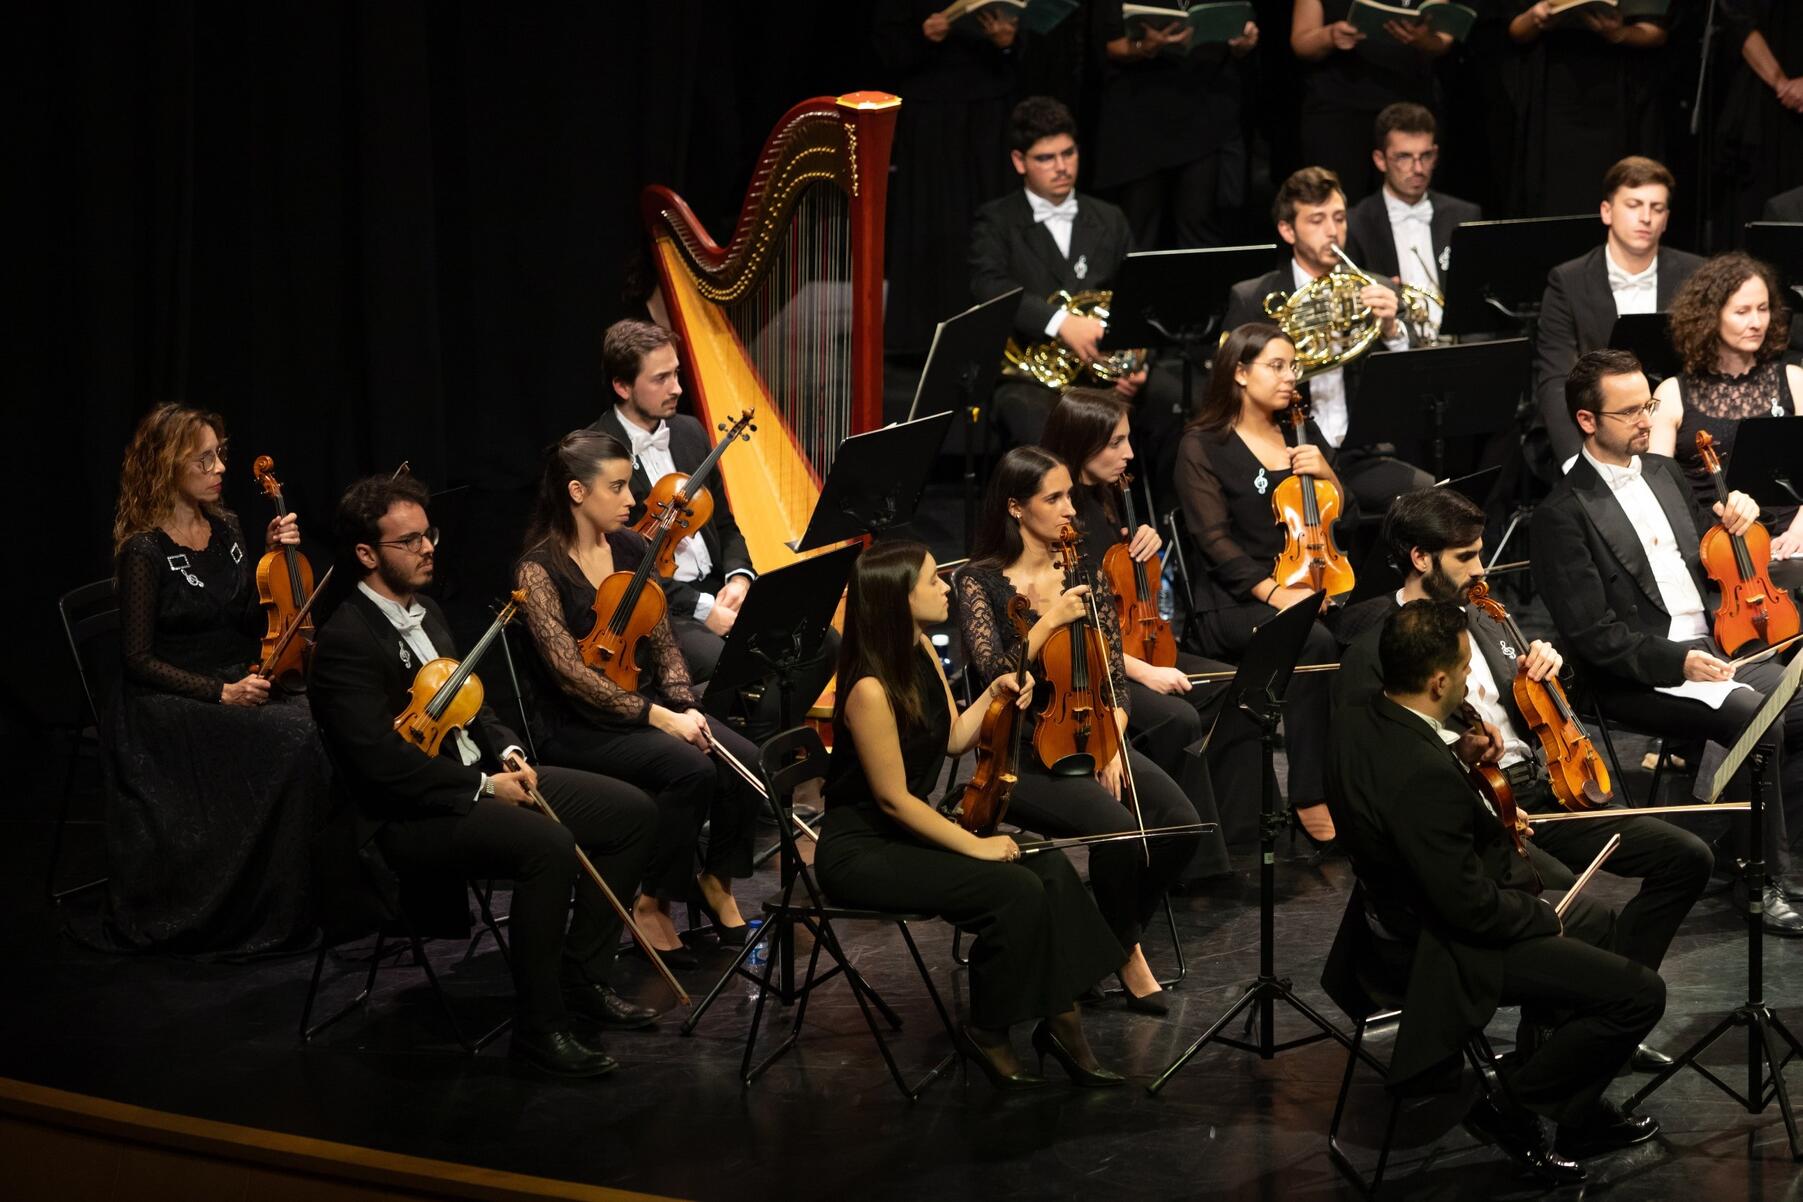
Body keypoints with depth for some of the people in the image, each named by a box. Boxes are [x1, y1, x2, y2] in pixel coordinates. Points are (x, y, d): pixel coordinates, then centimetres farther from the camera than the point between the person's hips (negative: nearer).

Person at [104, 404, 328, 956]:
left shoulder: (226, 528, 10)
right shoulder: (143, 551, -9)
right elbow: (139, 660, -10)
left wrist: (273, 553, 4)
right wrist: (220, 693, -19)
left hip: (240, 688, 6)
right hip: (170, 704, -6)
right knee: (292, 737, -31)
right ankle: (274, 918, -20)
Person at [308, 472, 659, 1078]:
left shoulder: (425, 614, 14)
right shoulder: (346, 641, -17)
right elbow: (384, 761, -24)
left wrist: (507, 754, 4)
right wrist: (483, 788, -20)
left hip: (478, 779, 10)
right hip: (410, 816, -10)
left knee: (631, 811, 1)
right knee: (548, 844, -34)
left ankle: (583, 976, 10)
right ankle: (539, 1027, -24)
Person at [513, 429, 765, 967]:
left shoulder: (631, 548, 6)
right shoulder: (539, 569, -14)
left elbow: (663, 641, 8)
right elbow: (571, 672, -20)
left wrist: (685, 706, -11)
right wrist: (659, 717, -24)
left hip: (645, 704, 6)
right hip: (579, 727, -6)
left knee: (743, 759, -19)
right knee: (690, 768, -30)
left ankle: (715, 883, 3)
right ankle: (652, 902, -12)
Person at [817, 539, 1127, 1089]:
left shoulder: (923, 651, 3)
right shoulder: (871, 689, -24)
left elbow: (953, 740, 12)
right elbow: (892, 798, -20)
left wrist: (993, 696, -4)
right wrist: (974, 844, -16)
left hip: (910, 832, 9)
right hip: (860, 852, -9)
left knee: (1050, 868, -9)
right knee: (1014, 891, -23)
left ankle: (1061, 1023, -4)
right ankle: (986, 1035, -4)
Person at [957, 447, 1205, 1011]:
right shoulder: (980, 581, -5)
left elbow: (1114, 676, 8)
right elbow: (995, 676, -15)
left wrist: (1113, 746, -6)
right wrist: (1050, 622, -20)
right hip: (1020, 756, -5)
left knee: (1180, 822, -19)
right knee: (1119, 828, -29)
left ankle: (1114, 936, 4)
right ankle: (1126, 953, -4)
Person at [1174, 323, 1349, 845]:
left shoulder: (1304, 434, 17)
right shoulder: (1203, 446, 1)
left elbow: (1345, 524, 18)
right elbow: (1215, 539, -9)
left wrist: (1328, 477, -3)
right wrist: (1274, 592, -22)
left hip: (1312, 588, 5)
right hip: (1236, 601, -5)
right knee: (1314, 642, -36)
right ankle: (1310, 797, -29)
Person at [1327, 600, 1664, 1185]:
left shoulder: (1356, 723, -6)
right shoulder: (1424, 774, -35)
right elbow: (1470, 906, -28)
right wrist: (1543, 915, -10)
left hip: (1401, 911, 10)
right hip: (1448, 951, -10)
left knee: (1594, 919, 29)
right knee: (1639, 994, -10)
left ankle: (1579, 1112, 33)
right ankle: (1511, 1105, 6)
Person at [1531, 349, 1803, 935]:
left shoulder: (1664, 474, 15)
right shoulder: (1563, 513, -8)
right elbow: (1592, 635, -13)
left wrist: (1736, 519, 4)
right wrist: (1677, 663, -21)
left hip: (1711, 649, 7)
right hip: (1641, 680, -7)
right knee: (1754, 717, -30)